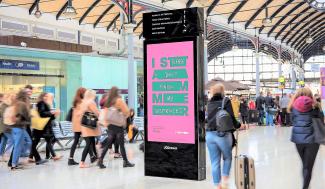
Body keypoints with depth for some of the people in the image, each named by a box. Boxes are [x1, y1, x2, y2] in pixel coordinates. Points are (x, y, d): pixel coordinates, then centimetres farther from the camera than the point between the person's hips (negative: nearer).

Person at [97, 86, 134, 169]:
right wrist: (123, 117, 5)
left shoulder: (108, 101, 7)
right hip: (118, 125, -6)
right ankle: (125, 162, 7)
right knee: (121, 145, 1)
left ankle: (100, 160, 4)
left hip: (110, 125, 6)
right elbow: (127, 112, -12)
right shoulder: (119, 100, -10)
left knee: (108, 144, 9)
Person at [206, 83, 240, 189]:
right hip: (223, 134, -4)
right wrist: (239, 125, 9)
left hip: (210, 134, 4)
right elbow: (231, 118, -9)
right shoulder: (226, 101, -3)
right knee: (227, 158, 18)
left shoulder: (209, 103, 11)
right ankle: (224, 179, 4)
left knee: (215, 162, 10)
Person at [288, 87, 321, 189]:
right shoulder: (314, 106, 0)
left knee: (304, 164, 20)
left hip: (298, 139, 3)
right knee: (308, 166, 3)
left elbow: (293, 122, 9)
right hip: (311, 139, -3)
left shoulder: (294, 107, 5)